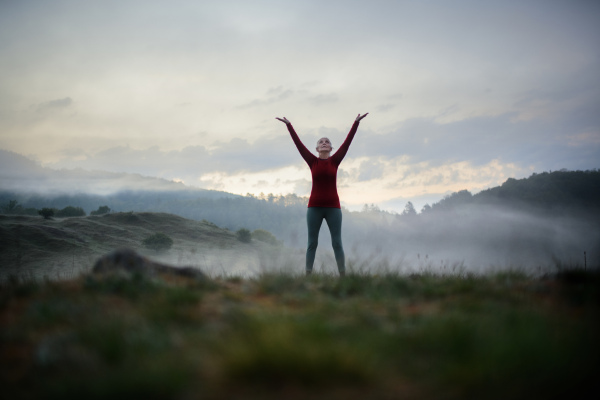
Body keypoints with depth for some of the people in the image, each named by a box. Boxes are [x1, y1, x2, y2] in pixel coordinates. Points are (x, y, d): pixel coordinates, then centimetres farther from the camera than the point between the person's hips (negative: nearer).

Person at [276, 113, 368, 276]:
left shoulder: (335, 161, 5)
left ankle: (343, 275, 1)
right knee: (312, 243, 3)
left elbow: (347, 142, 1)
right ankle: (308, 275, 4)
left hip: (333, 207, 0)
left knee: (337, 242, 0)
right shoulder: (312, 161, 4)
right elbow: (298, 143, 2)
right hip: (314, 207, 0)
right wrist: (289, 125, -1)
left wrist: (356, 123, -3)